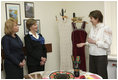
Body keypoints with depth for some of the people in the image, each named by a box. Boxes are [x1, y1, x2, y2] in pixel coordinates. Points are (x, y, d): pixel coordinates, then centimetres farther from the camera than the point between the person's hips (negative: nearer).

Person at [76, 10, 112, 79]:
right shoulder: (93, 28, 11)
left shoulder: (106, 29, -11)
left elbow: (107, 45, -17)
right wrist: (84, 43, 6)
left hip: (101, 57, -6)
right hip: (92, 56, 7)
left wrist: (94, 42, -18)